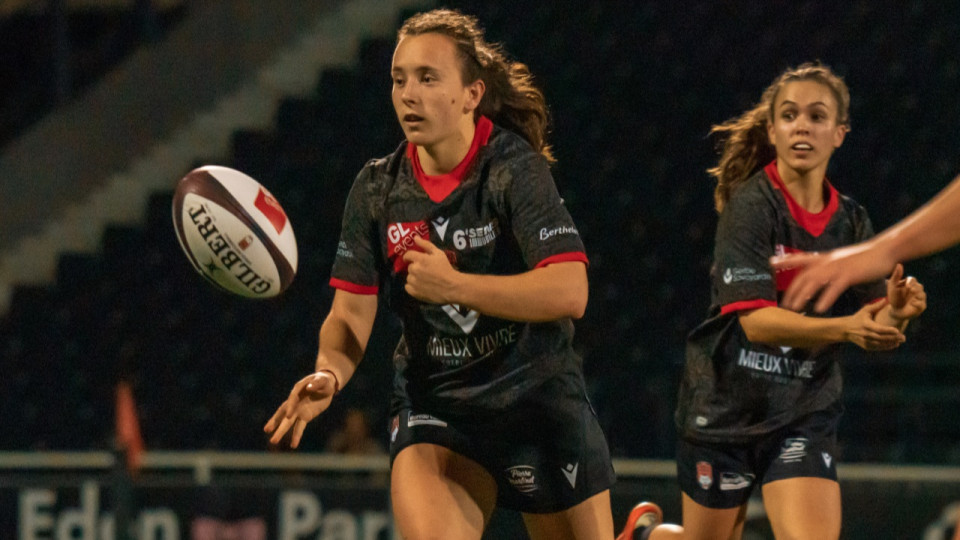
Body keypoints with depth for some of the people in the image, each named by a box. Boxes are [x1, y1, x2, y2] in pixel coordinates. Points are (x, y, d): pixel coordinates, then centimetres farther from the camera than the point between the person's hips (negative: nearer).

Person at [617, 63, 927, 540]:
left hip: (805, 415, 3)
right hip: (725, 407, -3)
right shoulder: (750, 206, -14)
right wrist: (845, 327, -36)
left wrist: (895, 313, -24)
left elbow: (873, 333, -1)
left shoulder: (851, 221, 2)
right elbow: (755, 319, -23)